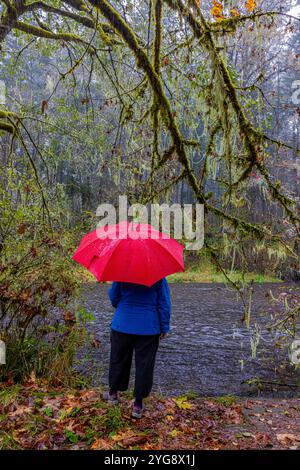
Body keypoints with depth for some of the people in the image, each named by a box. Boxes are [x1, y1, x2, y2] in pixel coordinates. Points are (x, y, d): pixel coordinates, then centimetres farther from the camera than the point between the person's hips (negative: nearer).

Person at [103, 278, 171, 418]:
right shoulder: (159, 276, -6)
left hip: (122, 325, 1)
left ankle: (113, 392, 36)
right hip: (149, 328, -1)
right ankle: (138, 404, 16)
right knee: (144, 364, 8)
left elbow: (113, 297, 3)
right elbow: (164, 303, -5)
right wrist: (164, 327, 3)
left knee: (118, 359, 19)